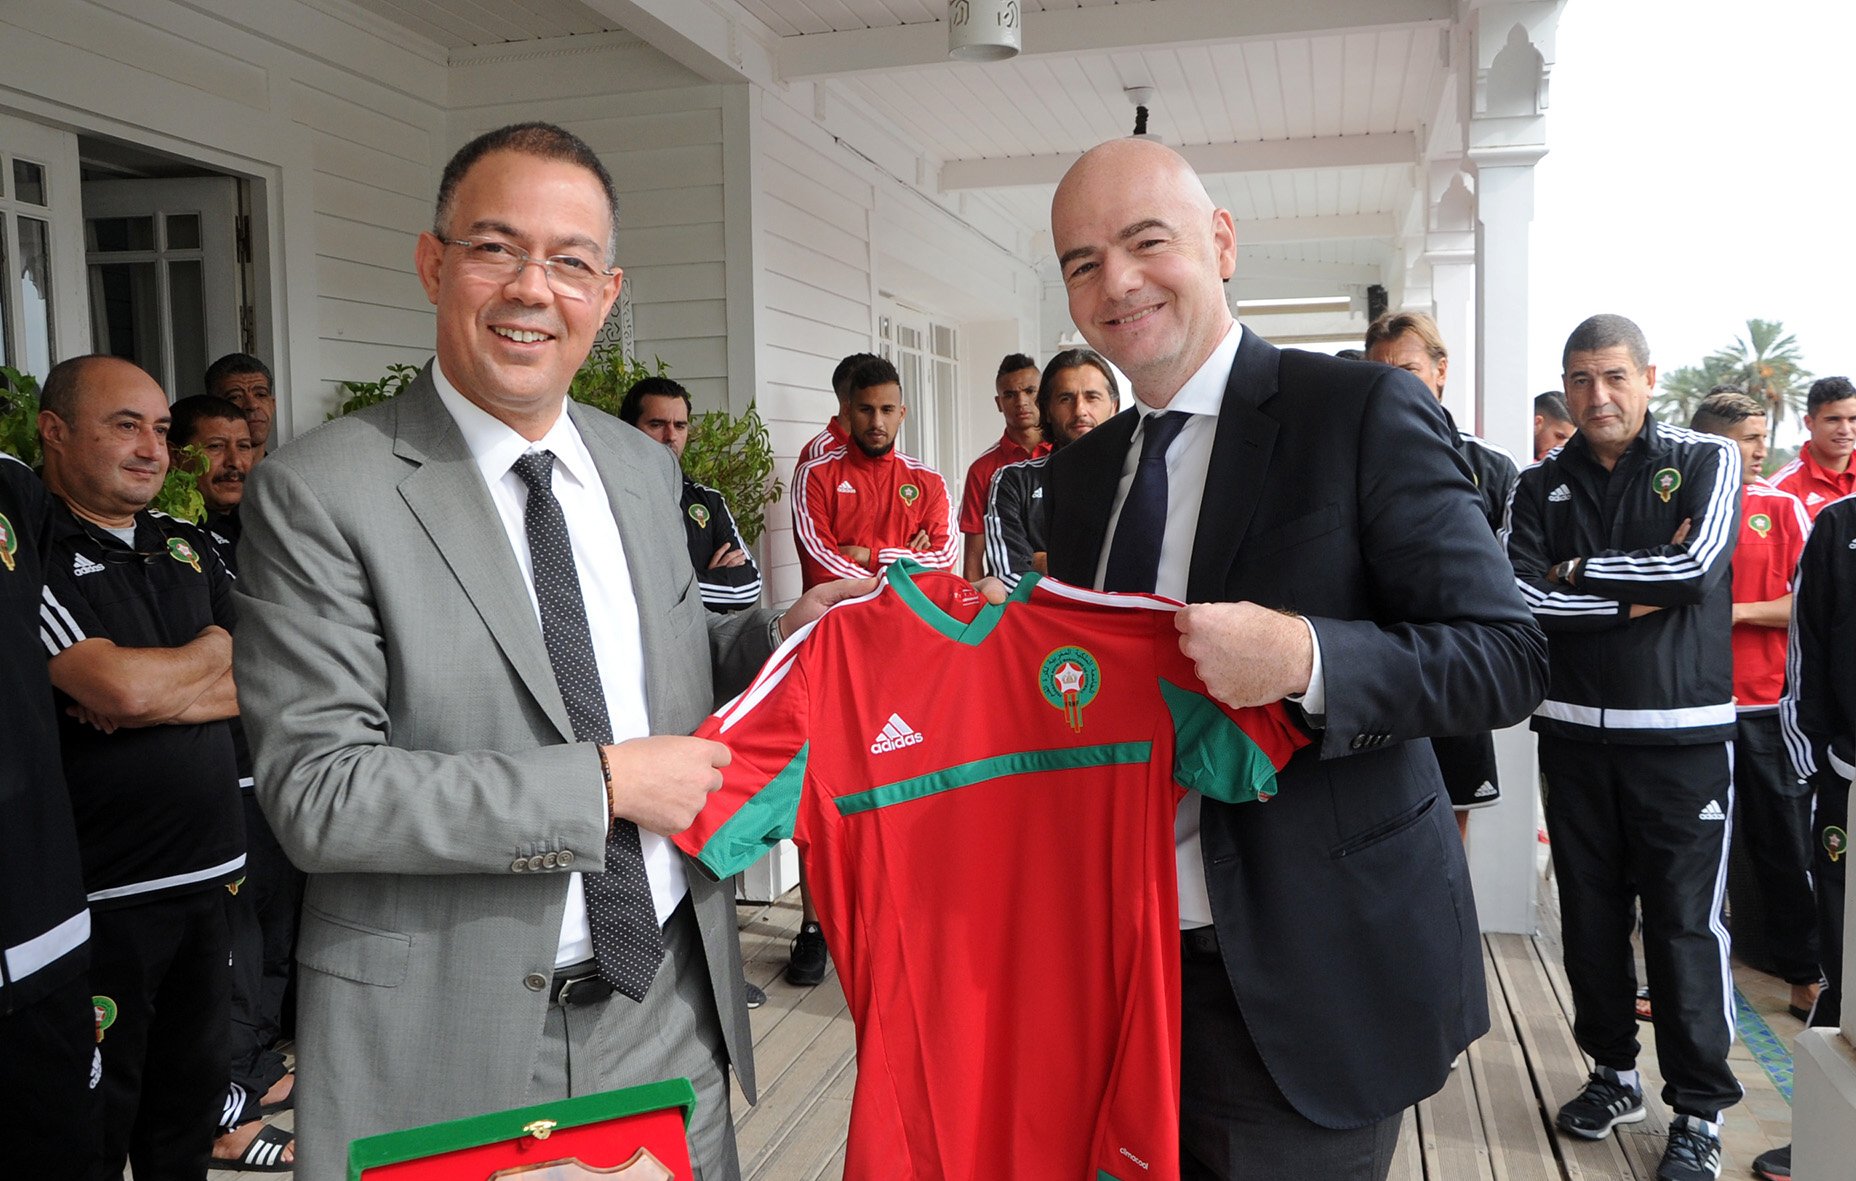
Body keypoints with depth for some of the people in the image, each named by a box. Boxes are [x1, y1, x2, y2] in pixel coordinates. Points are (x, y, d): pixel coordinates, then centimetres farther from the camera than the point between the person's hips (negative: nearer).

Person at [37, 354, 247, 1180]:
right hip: (100, 894, -6)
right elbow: (119, 689, -23)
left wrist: (160, 693, -12)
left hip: (209, 872, 6)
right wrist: (217, 650, -5)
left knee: (191, 1105, 20)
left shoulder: (189, 549, 10)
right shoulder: (36, 553, -11)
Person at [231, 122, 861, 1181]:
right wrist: (604, 783, -20)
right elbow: (317, 791, -18)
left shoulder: (646, 467, 5)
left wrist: (780, 633, -4)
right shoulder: (319, 492, -13)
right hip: (451, 1038, -4)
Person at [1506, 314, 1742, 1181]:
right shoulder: (1542, 484, 6)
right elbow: (1521, 596, -8)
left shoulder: (1706, 461, 1)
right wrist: (1635, 598, -12)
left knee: (1684, 922, 1)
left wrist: (1581, 573, -7)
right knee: (1591, 913, 11)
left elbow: (1696, 563, -16)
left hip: (1683, 733, -3)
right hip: (1574, 729, 3)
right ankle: (1614, 1071, 29)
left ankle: (1699, 1110, 15)